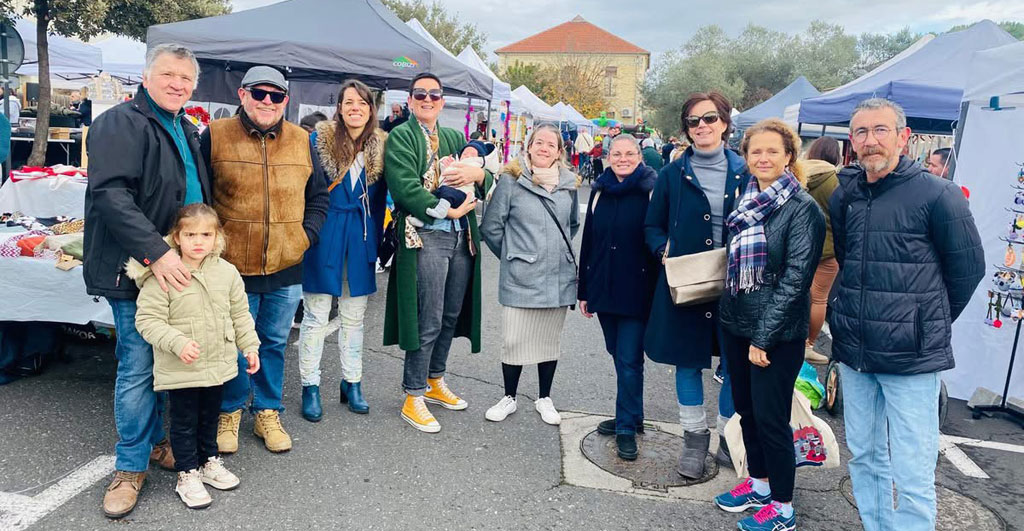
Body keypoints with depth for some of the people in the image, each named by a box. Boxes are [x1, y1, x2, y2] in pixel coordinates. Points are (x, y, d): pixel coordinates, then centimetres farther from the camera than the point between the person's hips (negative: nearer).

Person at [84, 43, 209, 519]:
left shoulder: (187, 132, 16)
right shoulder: (121, 124, -10)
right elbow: (110, 194, -23)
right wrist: (155, 252, -28)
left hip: (180, 269, 8)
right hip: (135, 269, -8)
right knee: (138, 366, -2)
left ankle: (155, 440, 31)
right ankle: (131, 466, 13)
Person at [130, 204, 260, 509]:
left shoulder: (227, 272, -2)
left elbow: (240, 314, 7)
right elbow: (148, 320, -16)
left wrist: (250, 346, 6)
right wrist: (178, 343, -27)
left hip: (218, 364, 4)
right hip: (180, 369, -4)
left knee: (210, 417, 21)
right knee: (184, 422, 10)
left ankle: (208, 461, 41)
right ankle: (187, 475, 26)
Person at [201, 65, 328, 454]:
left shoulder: (301, 141, 6)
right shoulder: (216, 135, -3)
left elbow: (318, 197, 13)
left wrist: (306, 236, 1)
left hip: (286, 269, 3)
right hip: (233, 266, -3)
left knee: (274, 343, 15)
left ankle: (268, 414, 31)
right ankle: (229, 413, 30)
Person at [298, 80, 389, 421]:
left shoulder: (380, 146, 5)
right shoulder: (320, 140, -4)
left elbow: (380, 198, 10)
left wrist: (376, 238, 7)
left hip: (361, 238, 3)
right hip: (325, 235, -3)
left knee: (354, 317, 13)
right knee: (316, 317, 3)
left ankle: (352, 383, 25)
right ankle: (310, 386, 16)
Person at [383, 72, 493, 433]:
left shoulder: (454, 138, 19)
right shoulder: (400, 137, 0)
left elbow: (487, 182, 15)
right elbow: (405, 188, -14)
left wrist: (477, 173, -8)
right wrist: (447, 210, -14)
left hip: (462, 237, 7)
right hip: (425, 236, -6)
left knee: (451, 315, 14)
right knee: (428, 321, -4)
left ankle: (436, 382, 32)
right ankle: (413, 398, 10)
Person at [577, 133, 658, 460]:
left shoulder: (652, 190, -6)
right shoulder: (600, 191, 8)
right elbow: (588, 240, 11)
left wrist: (658, 291, -10)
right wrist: (584, 290, 11)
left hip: (636, 292, -5)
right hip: (603, 287, 5)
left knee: (629, 360, -3)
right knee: (619, 356, 15)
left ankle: (627, 427, 10)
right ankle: (629, 416, 30)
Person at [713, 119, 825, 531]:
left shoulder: (802, 208, -13)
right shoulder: (745, 202, 7)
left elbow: (795, 279, -17)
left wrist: (763, 338, -17)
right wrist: (725, 314, 10)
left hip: (777, 333, -7)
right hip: (735, 324, 7)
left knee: (770, 417, 2)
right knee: (746, 409, 17)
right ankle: (758, 483, 36)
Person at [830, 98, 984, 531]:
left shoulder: (937, 195, -10)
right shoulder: (843, 198, 6)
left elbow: (968, 268, -1)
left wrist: (931, 323, 7)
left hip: (911, 358, -5)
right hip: (854, 353, 6)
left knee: (912, 474, 1)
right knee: (864, 458, 17)